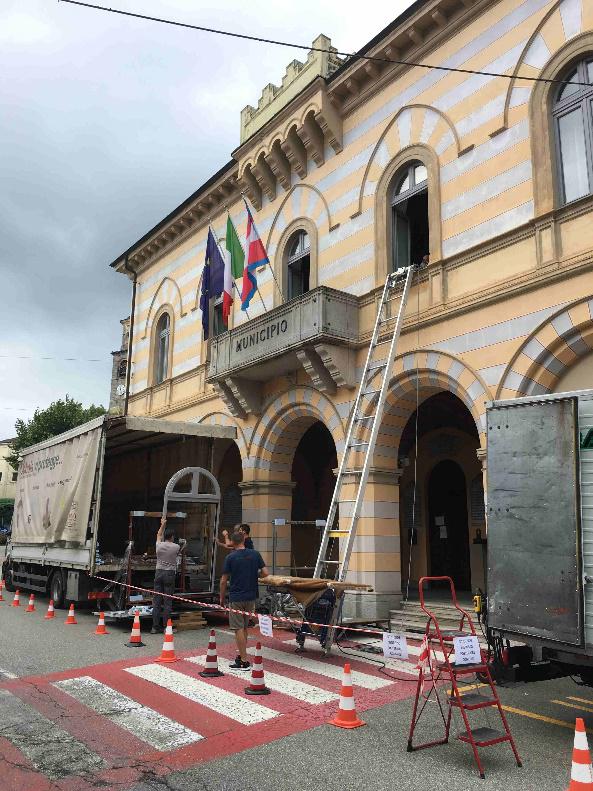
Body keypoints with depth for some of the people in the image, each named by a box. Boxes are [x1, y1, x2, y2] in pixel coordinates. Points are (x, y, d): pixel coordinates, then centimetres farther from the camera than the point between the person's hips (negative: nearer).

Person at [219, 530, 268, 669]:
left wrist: (222, 598, 6)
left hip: (236, 597, -4)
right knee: (245, 627, 18)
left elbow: (223, 581, -6)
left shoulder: (230, 557, -9)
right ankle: (241, 655, 25)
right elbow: (265, 573, -3)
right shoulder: (255, 554, -1)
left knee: (239, 628, 2)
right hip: (251, 596, 4)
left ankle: (244, 661, 1)